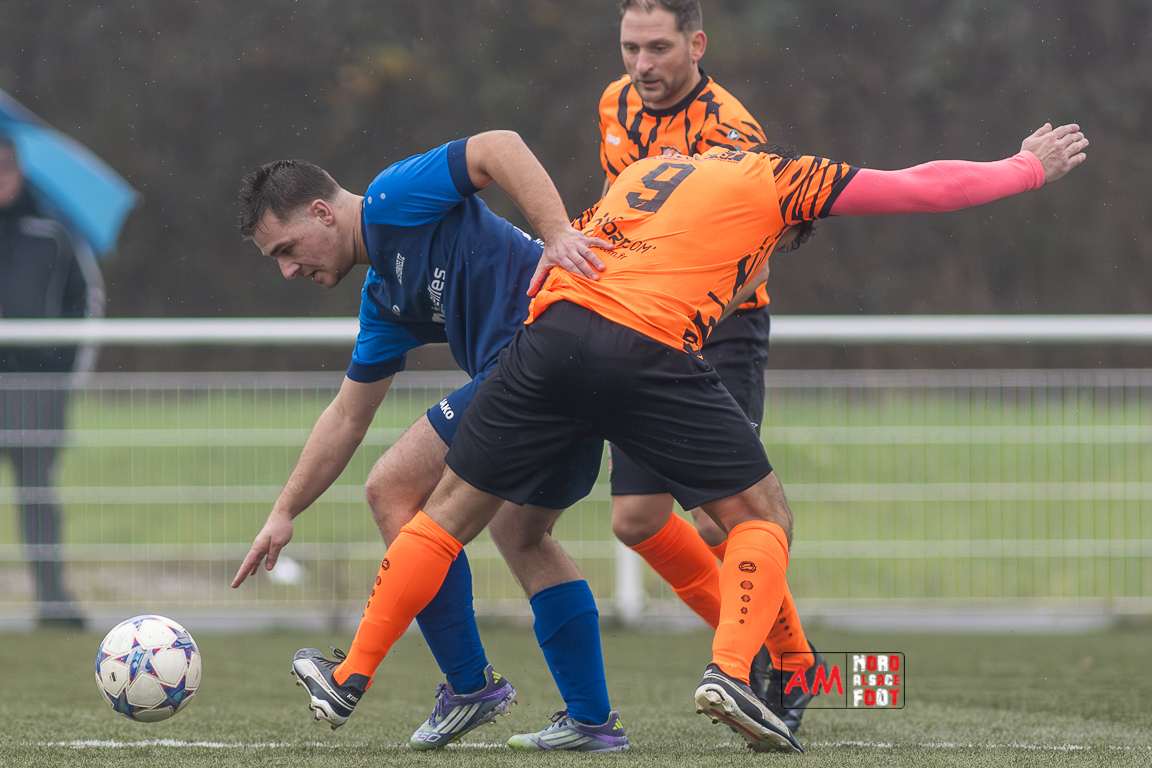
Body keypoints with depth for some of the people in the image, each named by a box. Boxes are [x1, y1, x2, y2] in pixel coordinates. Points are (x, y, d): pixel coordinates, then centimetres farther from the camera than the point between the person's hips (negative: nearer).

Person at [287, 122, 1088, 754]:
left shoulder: (644, 169, 32)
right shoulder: (775, 176, 18)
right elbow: (921, 188, 23)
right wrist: (1029, 167, 36)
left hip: (551, 327, 4)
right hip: (649, 349, -4)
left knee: (452, 513, 16)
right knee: (764, 516, 10)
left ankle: (352, 676, 16)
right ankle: (730, 672, -11)